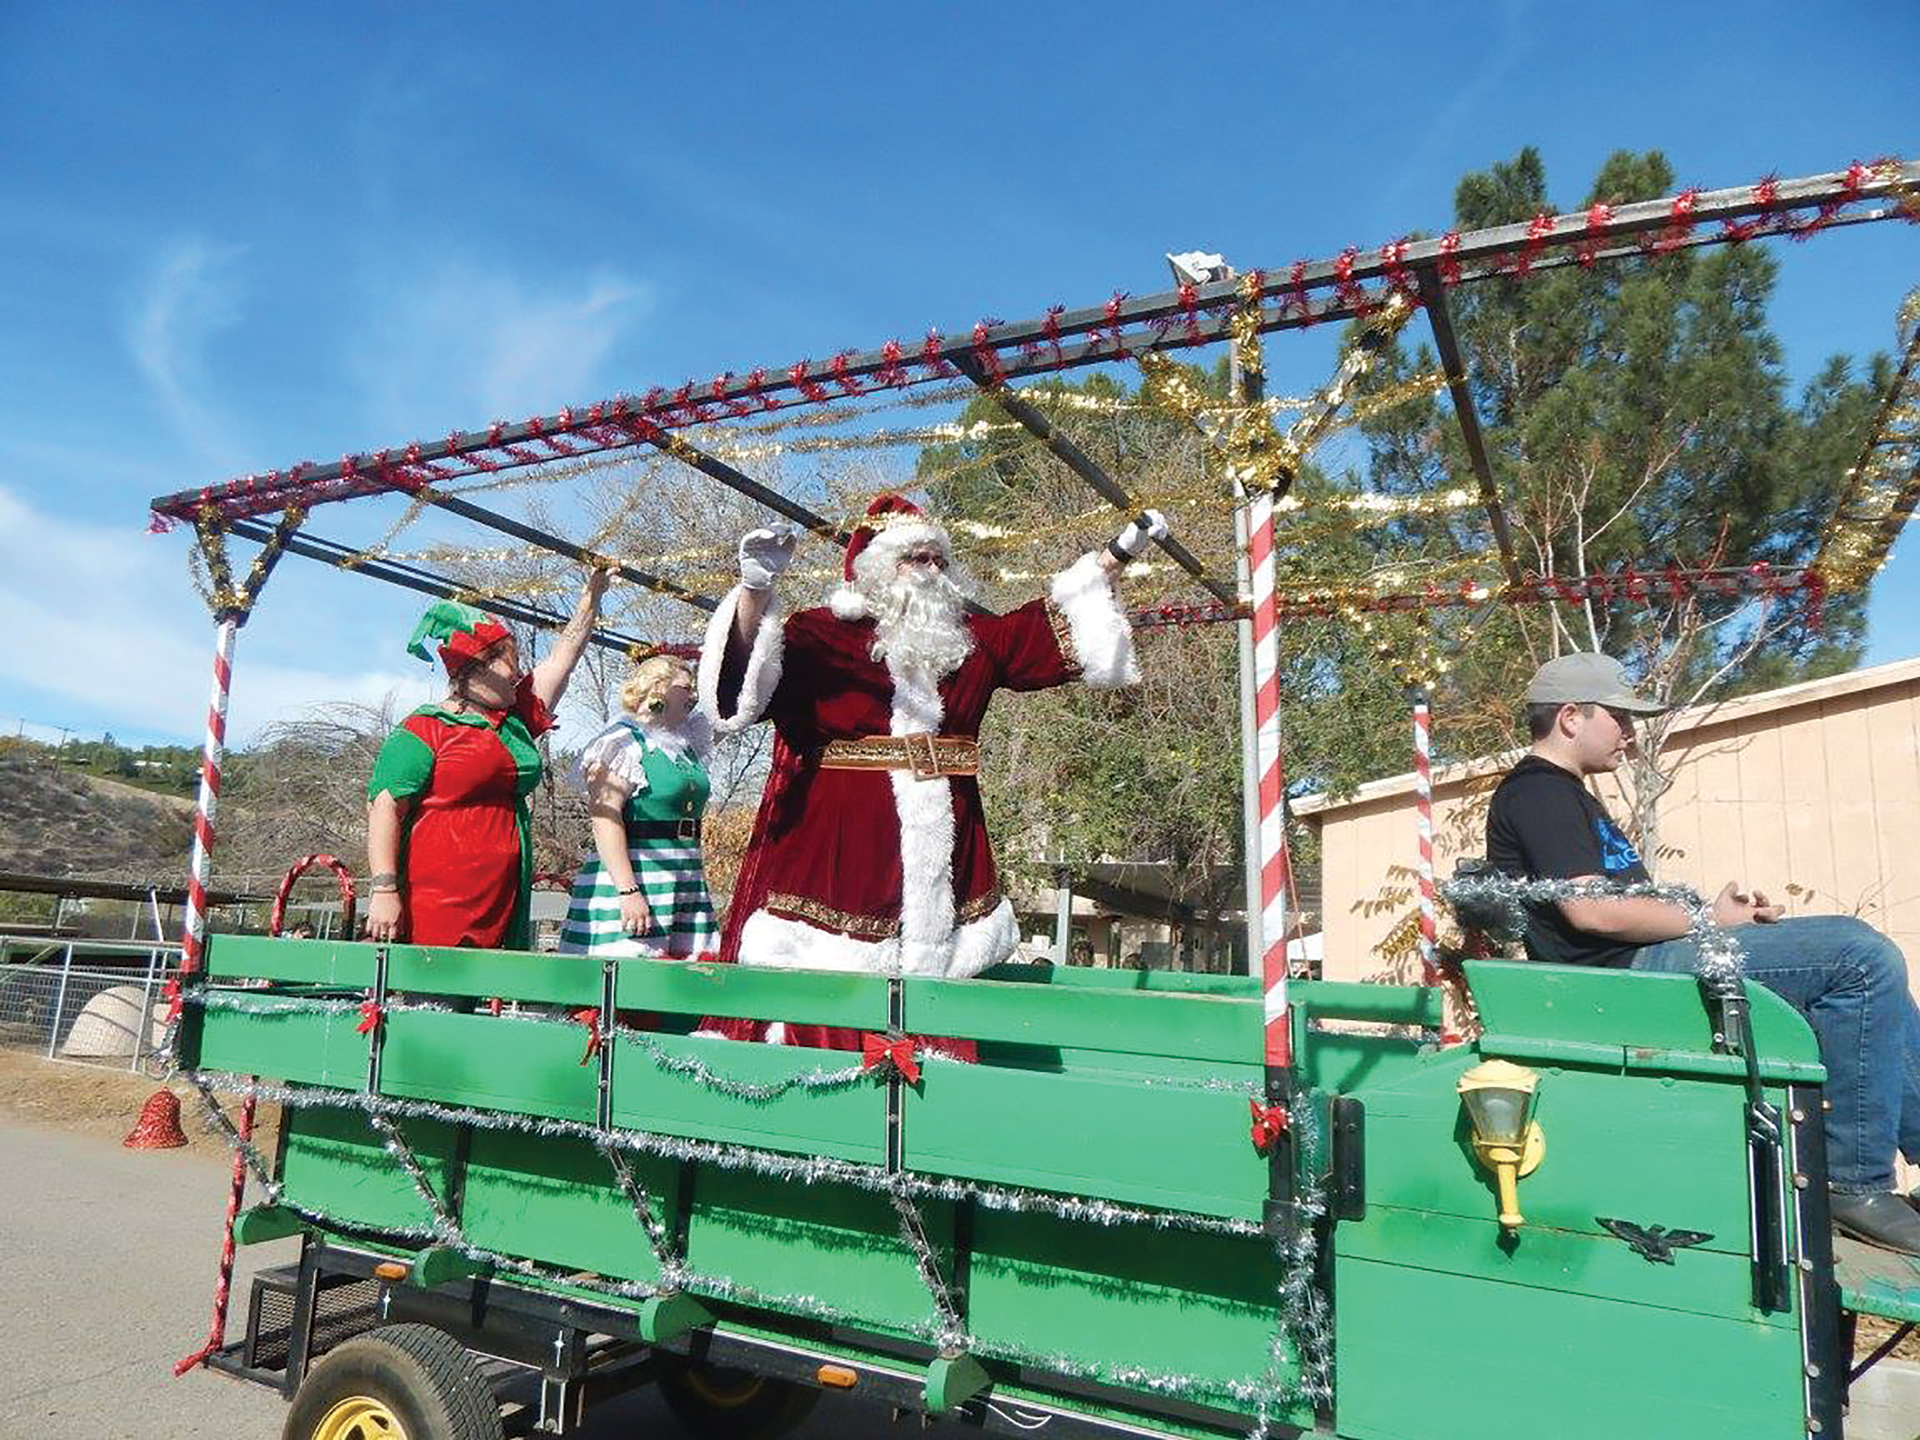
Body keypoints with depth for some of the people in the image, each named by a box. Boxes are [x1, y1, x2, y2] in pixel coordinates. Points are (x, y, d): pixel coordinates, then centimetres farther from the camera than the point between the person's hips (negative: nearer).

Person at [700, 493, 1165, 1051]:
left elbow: (1050, 626, 25)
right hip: (838, 846, -5)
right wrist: (756, 589, -34)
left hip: (943, 843, 5)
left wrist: (1117, 555, 25)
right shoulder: (824, 633, 0)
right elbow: (750, 664, -15)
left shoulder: (972, 636, 17)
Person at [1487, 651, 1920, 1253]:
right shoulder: (1538, 791, -9)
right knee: (1863, 955, -17)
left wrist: (1714, 906, 6)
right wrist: (1709, 919, -9)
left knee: (1868, 962, 13)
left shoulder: (1560, 793, 25)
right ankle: (1858, 1182, -12)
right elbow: (1589, 910, -21)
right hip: (1627, 973, -11)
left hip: (1637, 965, 11)